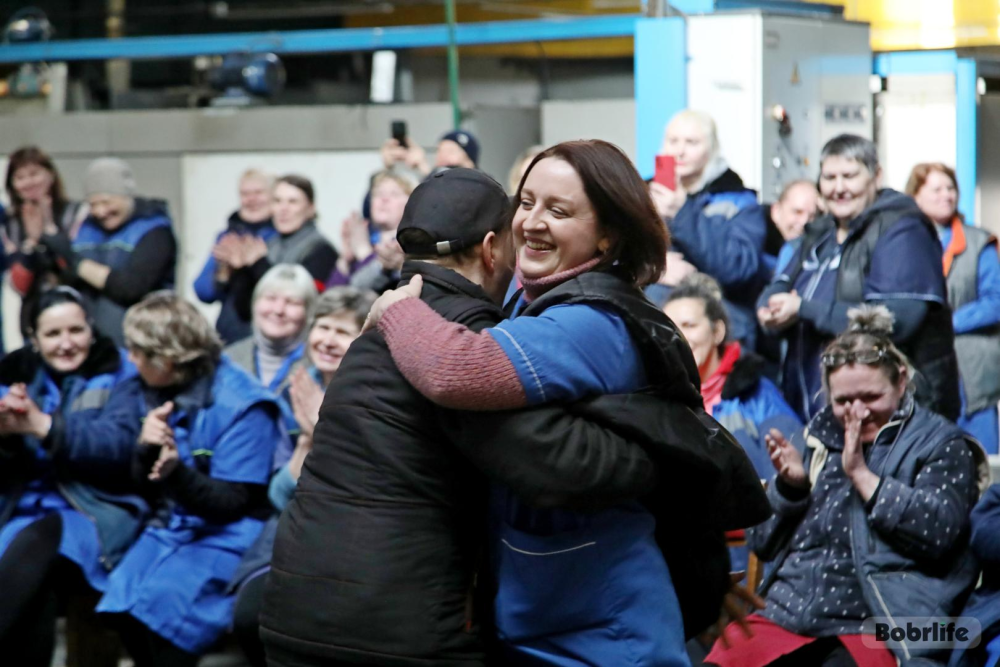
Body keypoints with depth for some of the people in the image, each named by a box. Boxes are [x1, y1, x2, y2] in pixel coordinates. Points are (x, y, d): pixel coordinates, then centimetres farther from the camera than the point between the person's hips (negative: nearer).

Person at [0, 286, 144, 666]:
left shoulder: (120, 375, 4)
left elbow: (119, 448, -13)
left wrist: (45, 427, -24)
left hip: (98, 511, -3)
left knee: (37, 541, -35)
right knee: (35, 591, -31)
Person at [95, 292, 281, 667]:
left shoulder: (242, 407, -16)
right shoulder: (146, 394, 5)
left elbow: (232, 500, -15)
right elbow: (140, 482, 8)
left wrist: (177, 474, -33)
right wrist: (146, 450, -16)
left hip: (229, 534, -6)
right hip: (175, 523, 6)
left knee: (164, 598, -27)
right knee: (122, 594, -18)